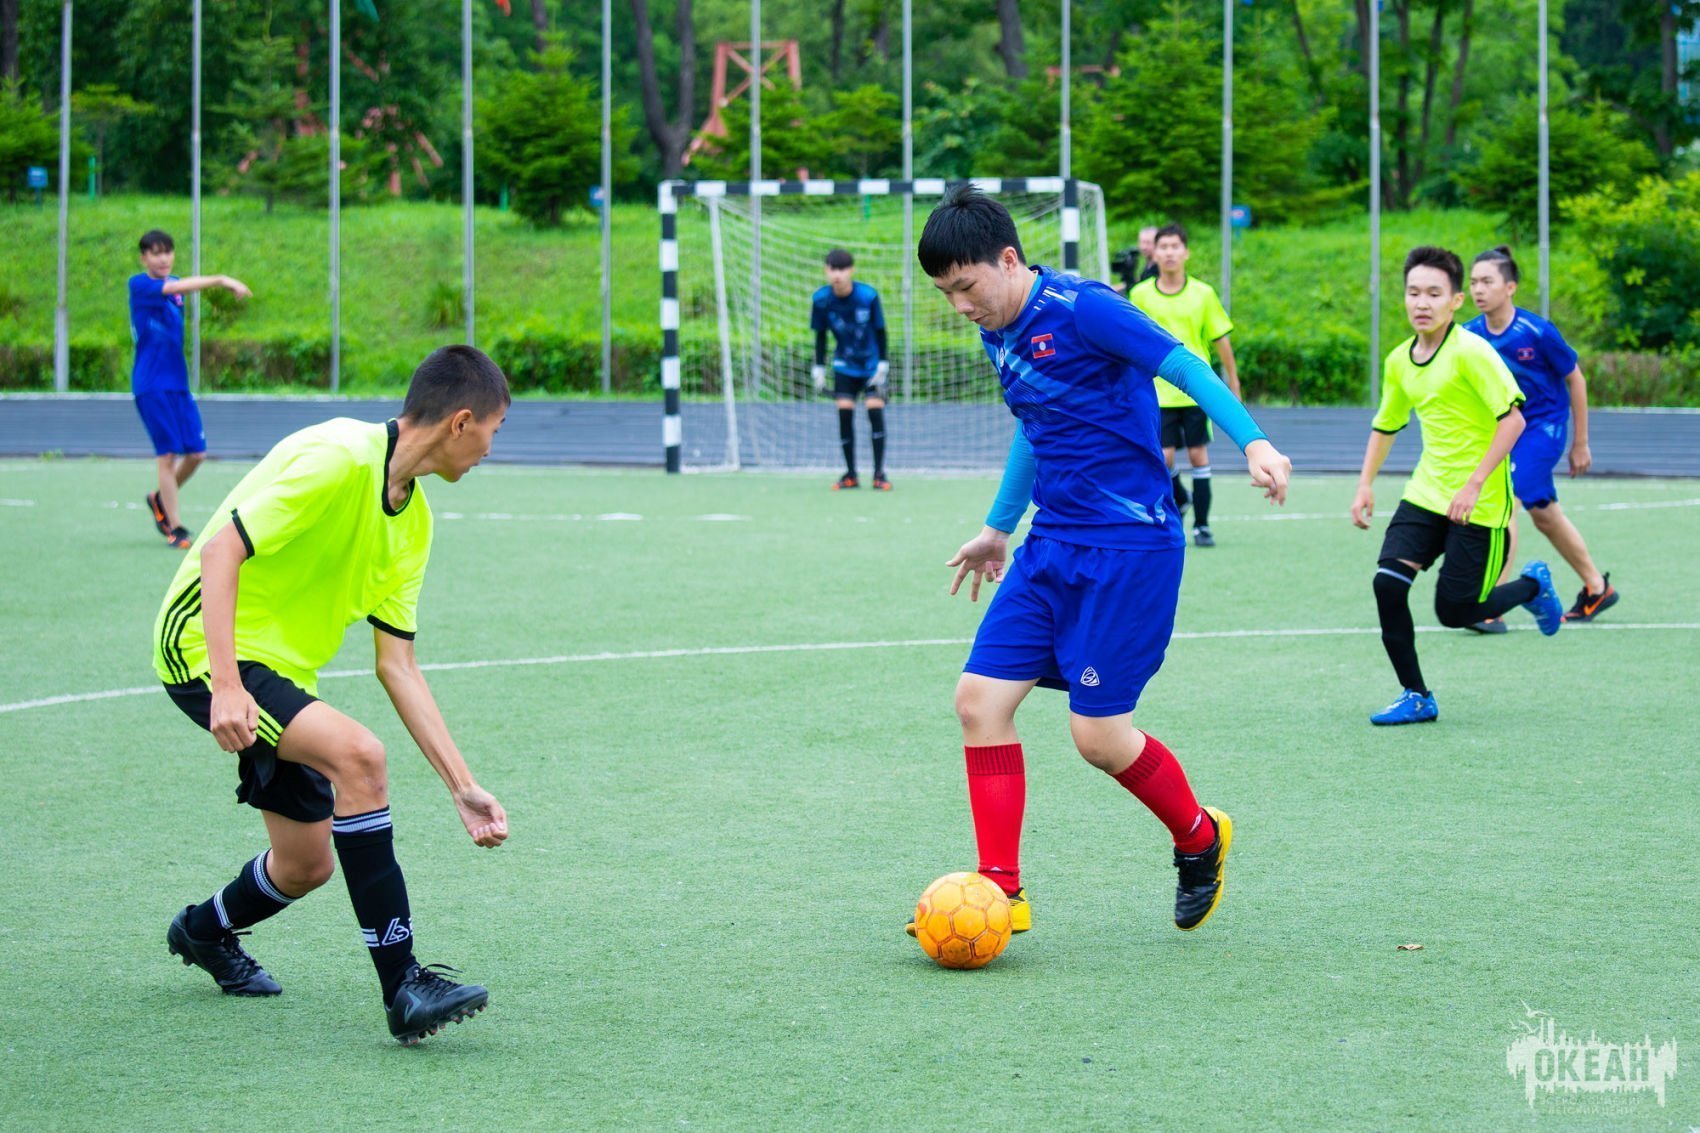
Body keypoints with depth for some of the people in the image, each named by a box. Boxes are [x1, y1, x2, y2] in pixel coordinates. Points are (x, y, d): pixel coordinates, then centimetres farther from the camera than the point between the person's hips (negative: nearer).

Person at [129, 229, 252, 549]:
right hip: (151, 384, -7)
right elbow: (172, 288, -27)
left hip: (178, 382, 7)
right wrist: (220, 280, -36)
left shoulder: (176, 285, 13)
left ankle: (159, 499, 28)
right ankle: (175, 527, 0)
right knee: (168, 455, -9)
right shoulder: (139, 284, -10)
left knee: (196, 453, 4)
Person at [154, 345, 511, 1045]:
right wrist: (226, 685, -35)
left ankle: (204, 932, 45)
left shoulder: (413, 519, 6)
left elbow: (396, 665, 6)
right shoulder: (336, 458, -21)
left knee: (307, 865, 11)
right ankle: (402, 987, -27)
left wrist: (462, 787, 1)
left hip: (283, 669, 9)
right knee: (357, 754, -29)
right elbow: (220, 551, -26)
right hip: (206, 644, -9)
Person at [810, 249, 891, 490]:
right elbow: (820, 336, 0)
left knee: (875, 410, -13)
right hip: (845, 365, 2)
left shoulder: (868, 296, -19)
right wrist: (818, 369, -1)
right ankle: (850, 475, 1)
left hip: (872, 364, -2)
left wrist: (883, 365, -12)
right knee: (844, 411, -8)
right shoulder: (822, 300, -13)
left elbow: (880, 332, -9)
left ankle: (879, 474, -6)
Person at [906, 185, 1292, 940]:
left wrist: (1252, 442, -35)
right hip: (1052, 547, 8)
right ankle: (1001, 891, 3)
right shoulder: (998, 335, 11)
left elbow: (1186, 366, -20)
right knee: (980, 700, -3)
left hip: (1130, 547, -8)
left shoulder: (1081, 309, -15)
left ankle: (1200, 837, 21)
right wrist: (997, 528, 37)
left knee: (1099, 735, -7)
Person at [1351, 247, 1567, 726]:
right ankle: (1417, 697, 1)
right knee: (1388, 583, -12)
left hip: (1478, 504, -6)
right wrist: (1366, 484, 11)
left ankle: (1532, 585, 26)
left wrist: (1474, 484, -24)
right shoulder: (1399, 361, 6)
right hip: (1426, 495, 6)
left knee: (1455, 611, -4)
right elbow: (1385, 425, 22)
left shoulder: (1470, 352, -16)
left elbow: (1513, 418, -20)